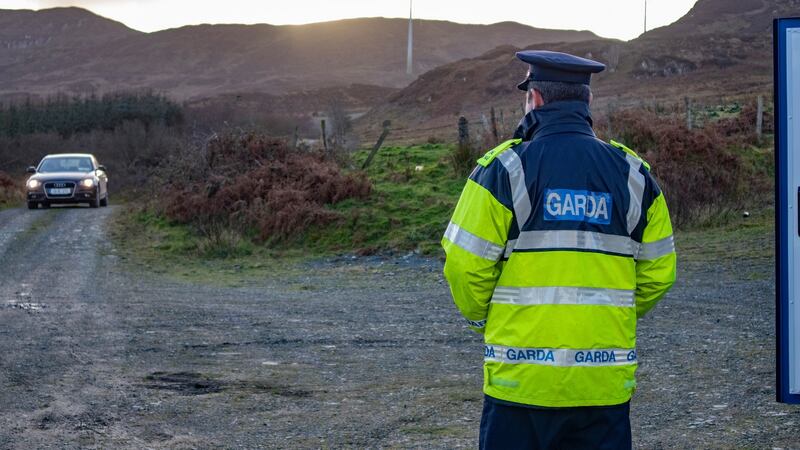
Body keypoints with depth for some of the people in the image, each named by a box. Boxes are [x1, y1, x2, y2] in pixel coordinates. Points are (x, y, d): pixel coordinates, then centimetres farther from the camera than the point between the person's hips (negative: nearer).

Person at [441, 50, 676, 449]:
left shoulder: (505, 168, -6)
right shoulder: (632, 174, 6)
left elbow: (466, 265, -6)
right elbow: (658, 273, 9)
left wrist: (483, 320, 12)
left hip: (522, 376, -3)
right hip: (606, 384, 3)